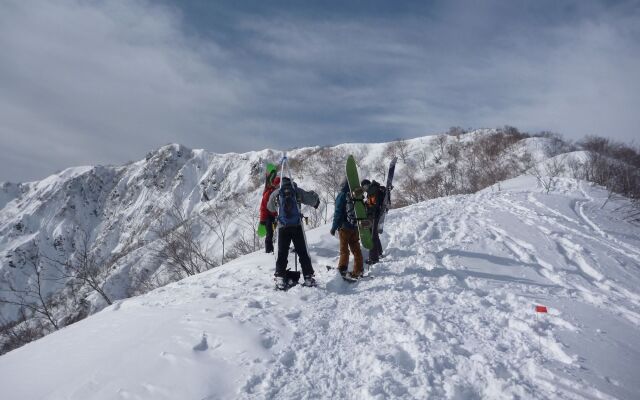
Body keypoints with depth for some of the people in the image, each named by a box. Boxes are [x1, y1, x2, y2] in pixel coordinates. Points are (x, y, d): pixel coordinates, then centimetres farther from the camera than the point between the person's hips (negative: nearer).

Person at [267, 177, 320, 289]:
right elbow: (313, 199, 10)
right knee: (303, 252, 6)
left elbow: (270, 208, 25)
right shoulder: (297, 191, 4)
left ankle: (280, 278, 2)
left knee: (282, 253, 7)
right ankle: (309, 278, 6)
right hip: (297, 226, -1)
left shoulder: (275, 194, 9)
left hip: (282, 227, 1)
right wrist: (316, 201, 33)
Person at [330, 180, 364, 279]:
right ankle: (358, 271, 14)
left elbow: (338, 213, -12)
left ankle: (342, 270, -2)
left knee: (344, 249, 1)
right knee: (356, 249, 10)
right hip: (355, 227, 5)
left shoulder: (342, 195, -10)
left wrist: (334, 227, -6)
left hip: (344, 227, -4)